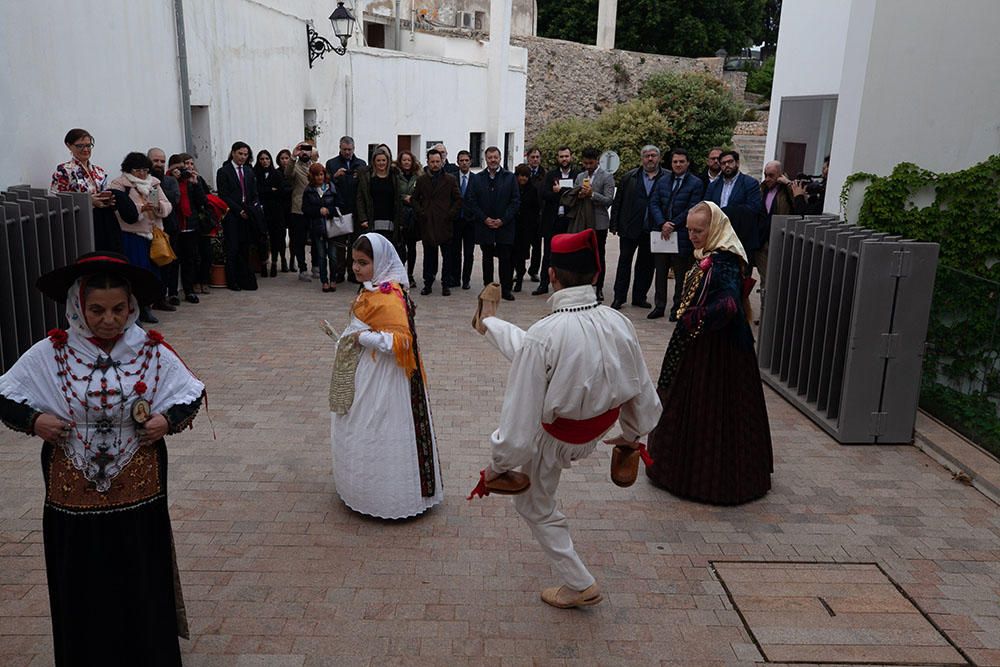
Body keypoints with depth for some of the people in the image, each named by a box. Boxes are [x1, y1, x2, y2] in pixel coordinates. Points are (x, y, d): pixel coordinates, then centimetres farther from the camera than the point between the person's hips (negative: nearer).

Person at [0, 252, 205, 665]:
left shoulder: (152, 352, -5)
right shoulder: (49, 354, -6)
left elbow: (192, 394, 5)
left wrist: (169, 420, -12)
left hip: (140, 501, 0)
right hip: (73, 504, 0)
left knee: (144, 595, 14)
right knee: (83, 600, 14)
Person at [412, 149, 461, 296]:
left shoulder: (450, 180, 5)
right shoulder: (421, 180, 10)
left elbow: (458, 200, 5)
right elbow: (414, 199, 16)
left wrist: (450, 214, -4)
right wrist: (420, 213, 3)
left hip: (445, 224, -1)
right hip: (427, 224, 2)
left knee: (447, 256, 2)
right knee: (428, 255, 6)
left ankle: (446, 285, 9)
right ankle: (428, 283, 13)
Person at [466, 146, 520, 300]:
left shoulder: (510, 178, 5)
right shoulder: (477, 178, 8)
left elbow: (515, 201, 0)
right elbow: (471, 201, 3)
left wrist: (503, 220, -9)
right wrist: (484, 219, -7)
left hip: (505, 226, -1)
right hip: (484, 226, 1)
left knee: (506, 259, -2)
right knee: (487, 258, 8)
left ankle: (506, 289, 6)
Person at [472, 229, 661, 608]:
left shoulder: (543, 335, -36)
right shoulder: (619, 324, -19)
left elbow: (521, 414, -30)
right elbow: (642, 391, -6)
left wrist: (498, 465, -12)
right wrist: (633, 434, 15)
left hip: (553, 439, -5)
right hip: (599, 428, 5)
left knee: (536, 507, 25)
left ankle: (579, 585, 35)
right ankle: (489, 323, 54)